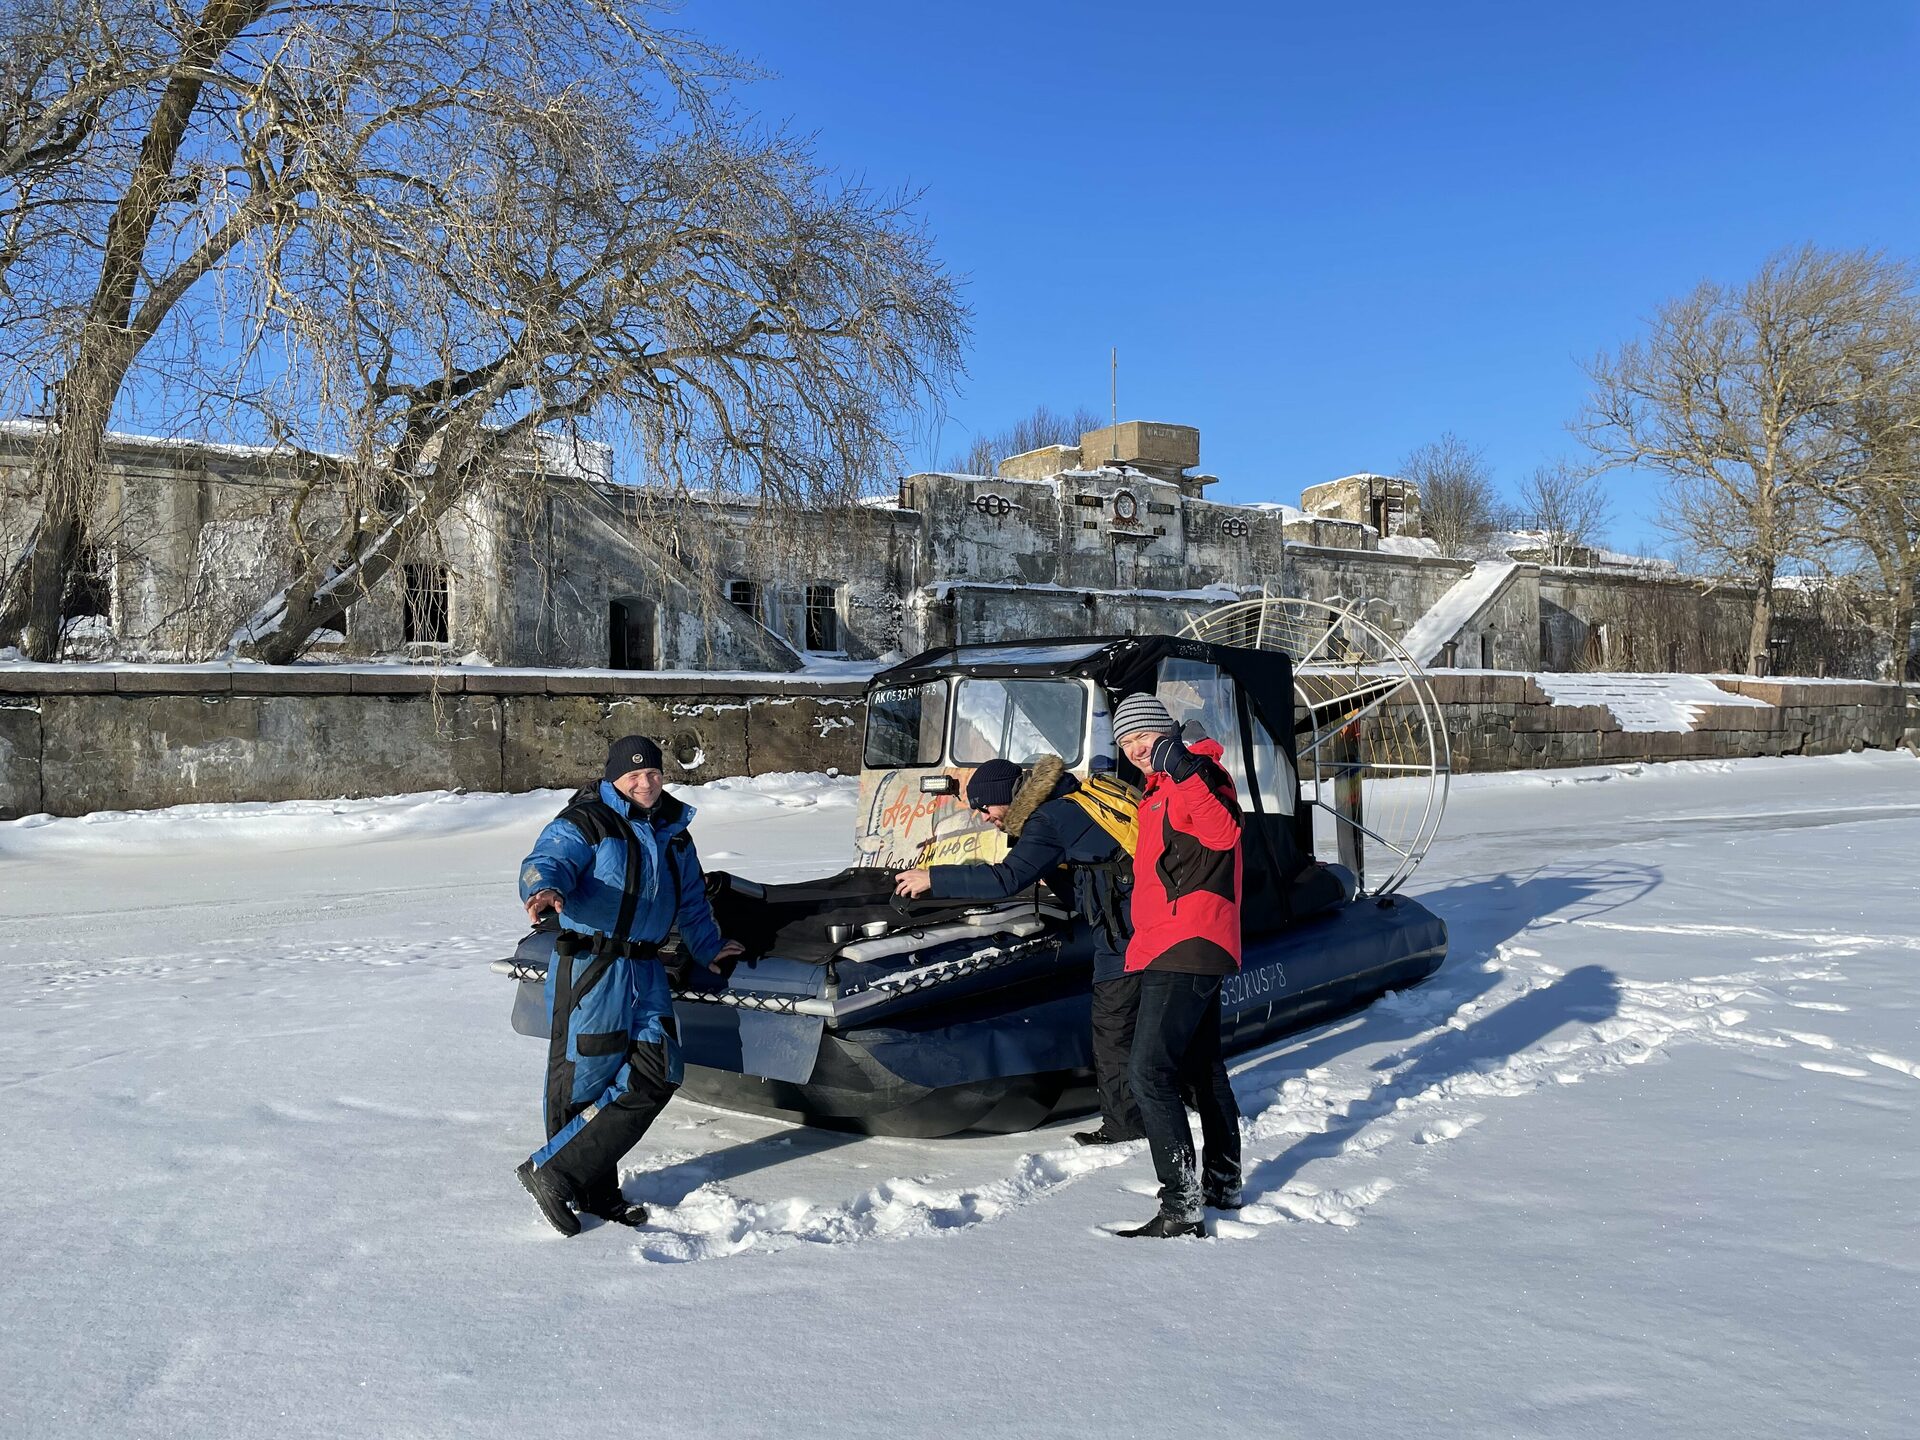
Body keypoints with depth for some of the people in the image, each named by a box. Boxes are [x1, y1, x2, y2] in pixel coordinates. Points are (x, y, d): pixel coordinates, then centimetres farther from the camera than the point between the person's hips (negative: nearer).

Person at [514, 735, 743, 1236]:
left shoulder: (673, 831, 16)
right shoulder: (583, 824, -5)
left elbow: (692, 898, 29)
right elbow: (545, 862, -23)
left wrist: (708, 948, 34)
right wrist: (545, 888, -45)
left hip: (645, 969, 7)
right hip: (590, 966, -7)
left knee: (657, 1073, 1)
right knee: (584, 1079, -3)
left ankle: (562, 1174, 8)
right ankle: (591, 1192, 13)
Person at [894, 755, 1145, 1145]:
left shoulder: (1049, 822, -14)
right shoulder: (1079, 797, 14)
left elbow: (1007, 879, -23)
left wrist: (933, 878, -17)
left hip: (1123, 935, -10)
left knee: (1112, 1030, 1)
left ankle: (1123, 1123, 9)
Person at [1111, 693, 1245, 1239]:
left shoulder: (1200, 773, -11)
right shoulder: (1159, 790, 19)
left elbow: (1224, 834, -31)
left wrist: (1186, 775, -39)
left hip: (1185, 949, -11)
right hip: (1195, 949, 11)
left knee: (1151, 1073, -14)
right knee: (1203, 1067, 19)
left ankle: (1181, 1207, -11)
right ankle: (1223, 1185, 33)